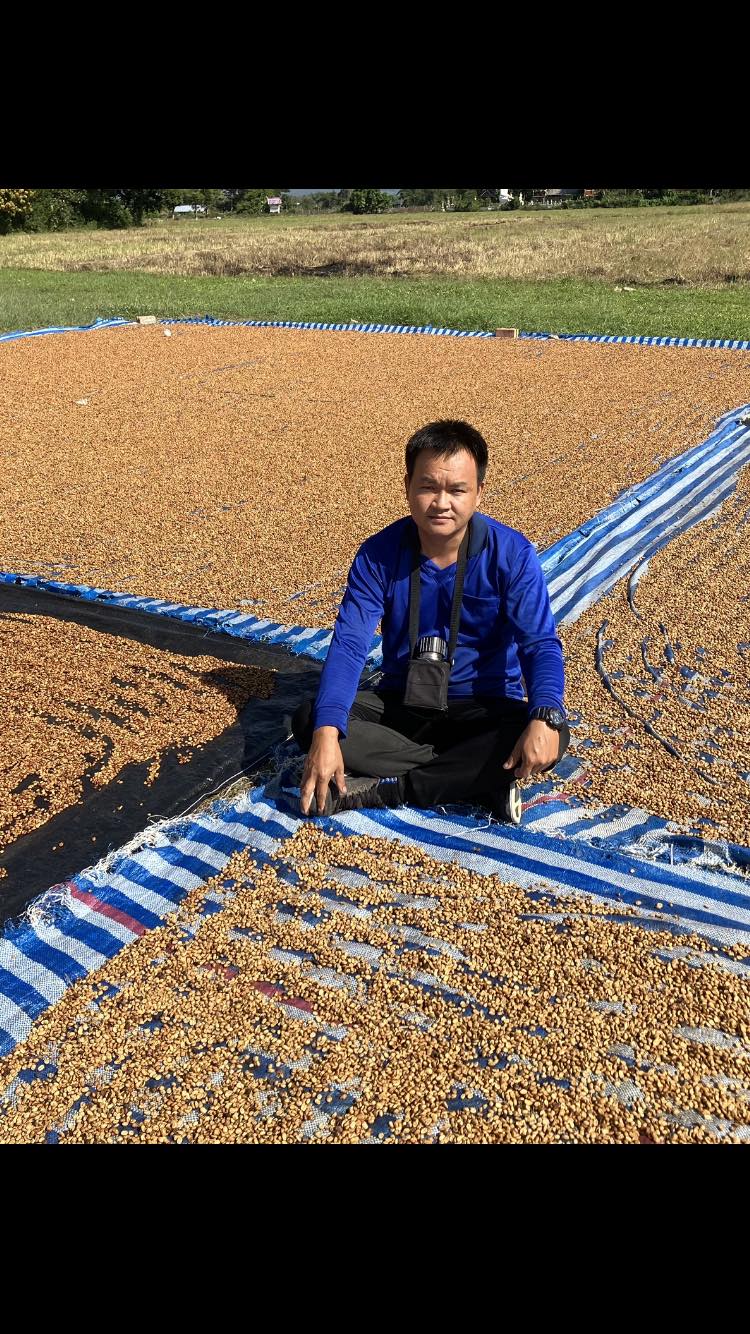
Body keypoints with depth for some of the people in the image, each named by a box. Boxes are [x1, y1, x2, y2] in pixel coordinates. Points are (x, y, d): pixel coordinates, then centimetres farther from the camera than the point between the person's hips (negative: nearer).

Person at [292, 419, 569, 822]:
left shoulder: (512, 553, -14)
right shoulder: (378, 554, -11)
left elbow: (541, 644, -18)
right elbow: (349, 644, -18)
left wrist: (545, 718, -40)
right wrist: (326, 732, -35)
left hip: (484, 710, -1)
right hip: (399, 703, 2)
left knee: (552, 737, -31)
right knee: (308, 720, -23)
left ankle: (385, 788, -25)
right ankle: (487, 779, -24)